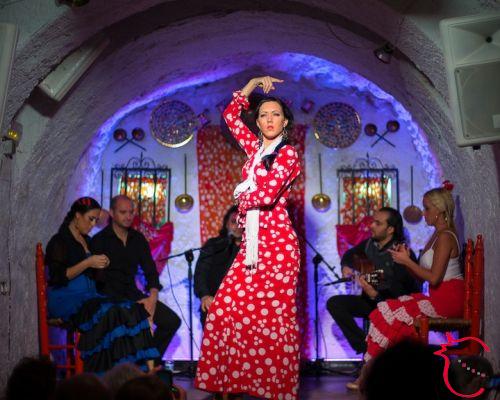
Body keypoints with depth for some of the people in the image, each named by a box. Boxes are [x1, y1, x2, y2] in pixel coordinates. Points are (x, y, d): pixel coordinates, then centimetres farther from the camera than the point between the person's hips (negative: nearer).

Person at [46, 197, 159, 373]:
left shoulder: (86, 240, 23)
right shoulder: (59, 241, -1)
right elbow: (58, 277, -12)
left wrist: (101, 265, 8)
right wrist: (88, 263, -15)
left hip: (88, 296, 7)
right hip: (66, 299, -7)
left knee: (133, 311, -21)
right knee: (108, 312, -36)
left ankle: (147, 367, -33)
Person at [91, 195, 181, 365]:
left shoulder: (138, 239, 12)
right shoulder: (99, 240, -4)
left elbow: (150, 270, 11)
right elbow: (97, 276, -10)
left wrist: (153, 297, -9)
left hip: (132, 293, 6)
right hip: (109, 296, -6)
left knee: (172, 320, -10)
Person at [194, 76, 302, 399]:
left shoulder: (287, 154, -5)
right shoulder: (256, 148, 15)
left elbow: (267, 194, -17)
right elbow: (231, 114, 25)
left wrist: (243, 199, 2)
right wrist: (253, 83, 19)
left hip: (277, 241, -7)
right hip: (253, 241, 7)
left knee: (273, 316, -6)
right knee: (226, 309, 2)